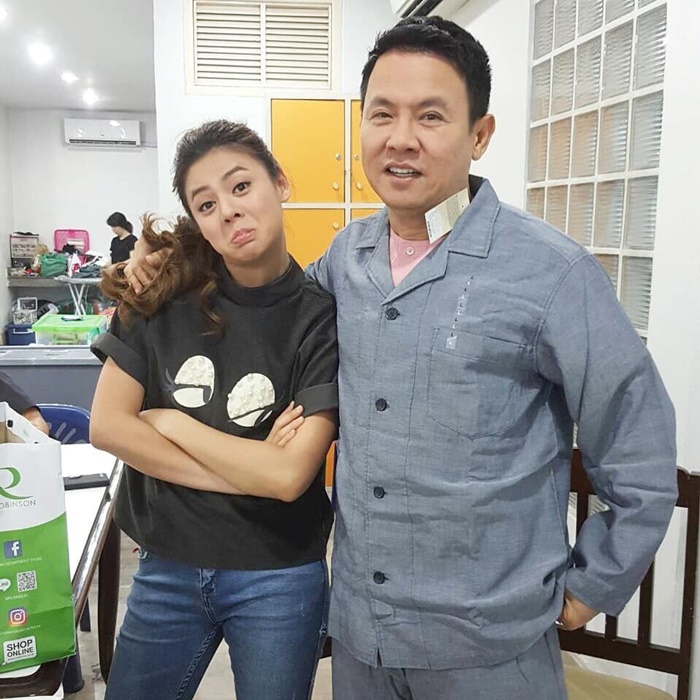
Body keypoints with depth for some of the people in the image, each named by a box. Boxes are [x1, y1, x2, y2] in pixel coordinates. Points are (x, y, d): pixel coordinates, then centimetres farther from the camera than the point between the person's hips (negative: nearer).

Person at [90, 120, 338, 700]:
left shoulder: (321, 318, -14)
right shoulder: (165, 295, -6)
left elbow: (289, 476, -21)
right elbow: (107, 426, -10)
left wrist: (168, 420, -12)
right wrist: (247, 472, -16)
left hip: (278, 581, -2)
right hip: (166, 570, 3)